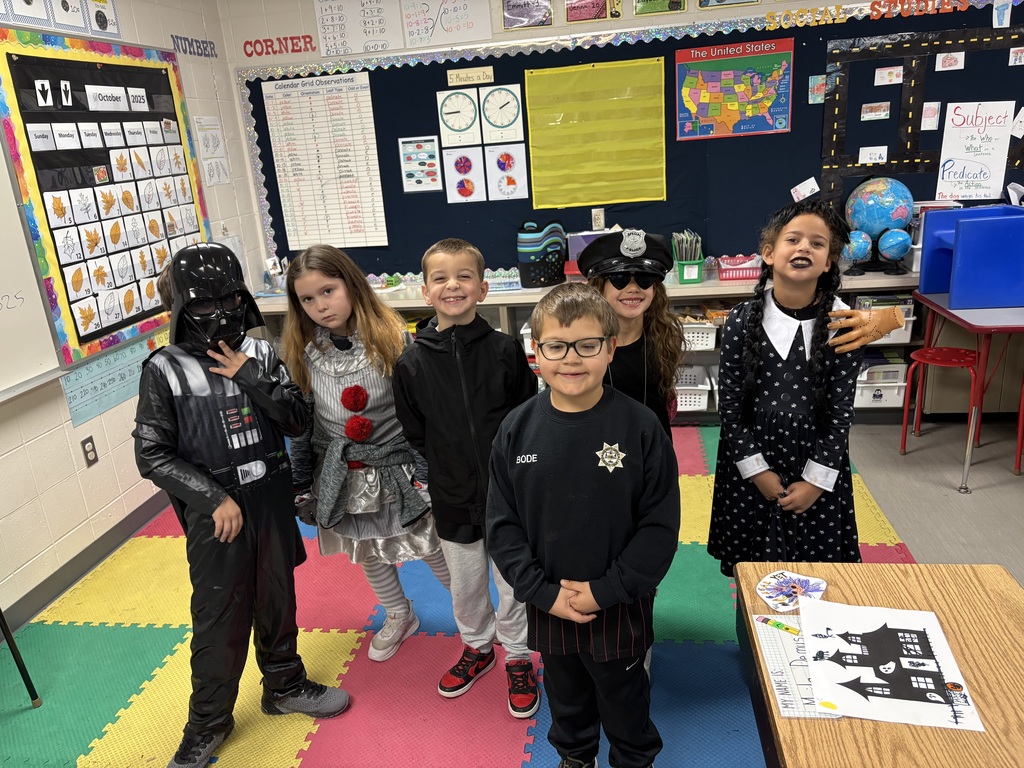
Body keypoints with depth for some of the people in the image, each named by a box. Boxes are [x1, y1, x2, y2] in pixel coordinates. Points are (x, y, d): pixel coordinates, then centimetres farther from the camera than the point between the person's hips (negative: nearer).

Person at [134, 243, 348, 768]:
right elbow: (152, 455, -8)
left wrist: (251, 377, -16)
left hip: (271, 500, 3)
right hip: (214, 512, -3)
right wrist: (215, 498, -13)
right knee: (220, 618, 7)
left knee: (277, 600, 18)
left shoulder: (260, 354, -1)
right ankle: (207, 724, 30)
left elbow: (296, 422, -5)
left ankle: (284, 685, 41)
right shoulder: (165, 369, -9)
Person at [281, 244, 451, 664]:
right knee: (367, 553, 20)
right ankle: (398, 617, 46)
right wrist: (302, 480, 8)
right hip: (343, 477, 4)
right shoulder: (301, 351, -5)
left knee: (433, 547, 9)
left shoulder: (393, 337, -14)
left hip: (397, 467, -3)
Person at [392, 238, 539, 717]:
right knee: (464, 586, 20)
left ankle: (517, 658, 36)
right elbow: (413, 436, 3)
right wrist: (440, 475, 2)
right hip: (451, 500, 2)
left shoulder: (505, 351, -10)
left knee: (513, 584, 12)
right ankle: (477, 647, 46)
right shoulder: (411, 364, -7)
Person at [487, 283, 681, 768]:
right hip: (548, 607, 3)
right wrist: (545, 592, -13)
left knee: (624, 698, 22)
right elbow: (502, 525, -5)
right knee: (566, 695, 26)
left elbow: (660, 526, -13)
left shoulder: (640, 427, -18)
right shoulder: (517, 430, -11)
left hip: (620, 609, -2)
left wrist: (605, 591, -17)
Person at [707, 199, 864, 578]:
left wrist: (816, 480, -8)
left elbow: (842, 409, -5)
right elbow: (729, 402, -5)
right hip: (750, 465, 1)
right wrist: (757, 471, -7)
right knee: (753, 571, 13)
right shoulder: (743, 320, -8)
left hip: (816, 466, 0)